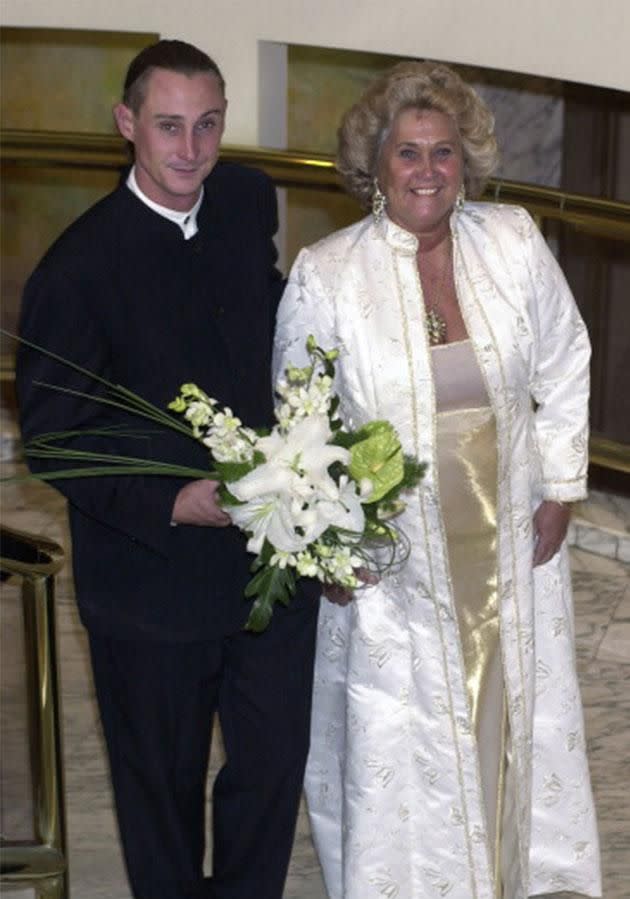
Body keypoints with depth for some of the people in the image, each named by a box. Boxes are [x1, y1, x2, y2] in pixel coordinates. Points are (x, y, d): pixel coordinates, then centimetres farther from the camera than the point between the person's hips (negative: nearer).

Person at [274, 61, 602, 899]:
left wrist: (560, 485, 4)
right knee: (396, 737, 10)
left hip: (510, 541, 3)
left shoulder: (515, 241, -7)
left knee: (518, 716, 20)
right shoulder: (324, 274, -14)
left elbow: (565, 367, 6)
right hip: (391, 554, -3)